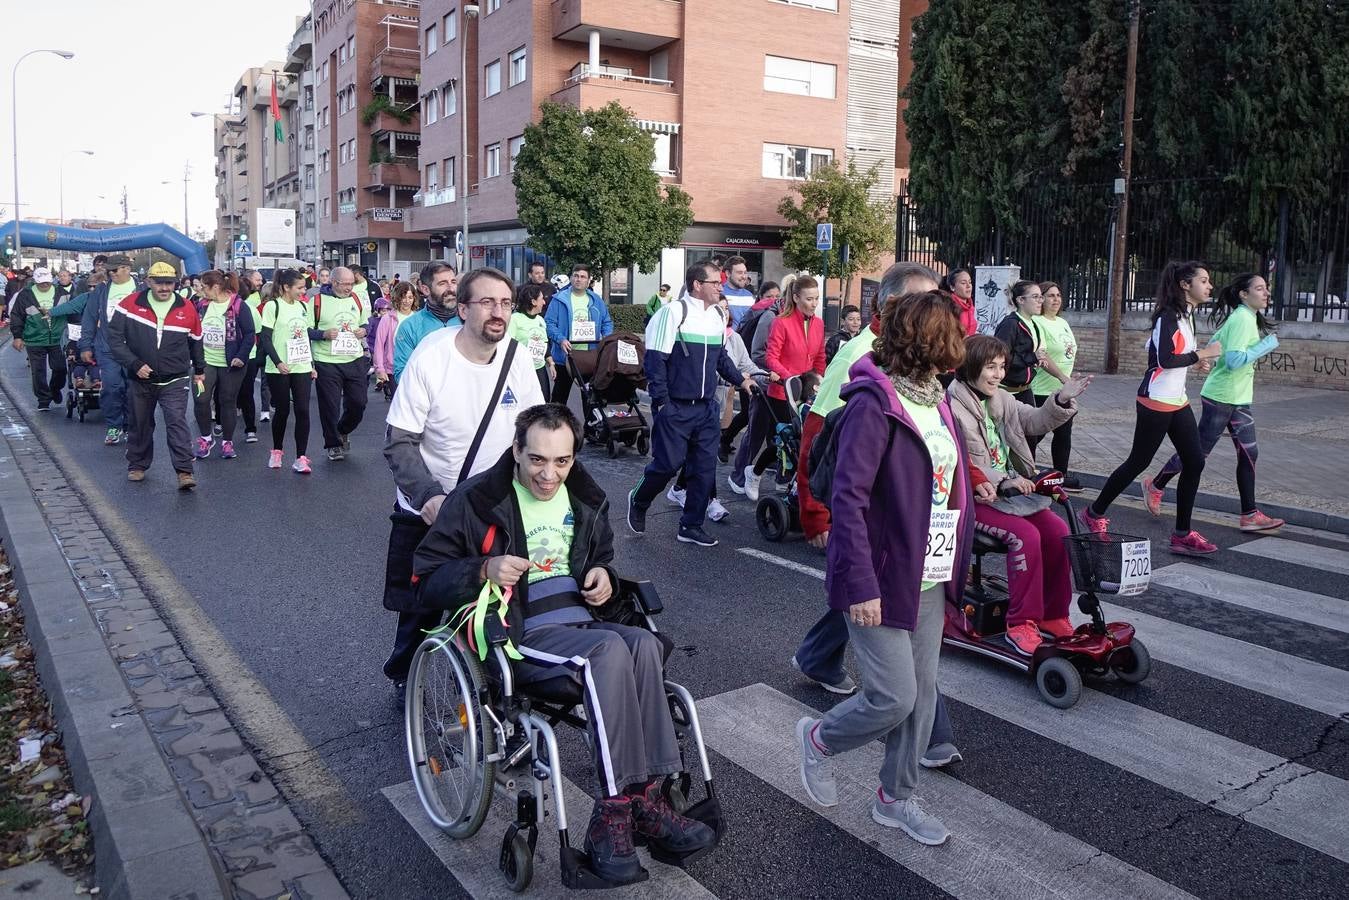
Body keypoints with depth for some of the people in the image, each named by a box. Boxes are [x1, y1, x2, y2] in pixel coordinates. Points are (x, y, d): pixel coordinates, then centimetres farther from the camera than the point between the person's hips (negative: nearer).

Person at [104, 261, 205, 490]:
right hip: (141, 380, 1)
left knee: (177, 422, -14)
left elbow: (196, 342, 14)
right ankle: (137, 465, 32)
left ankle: (185, 471, -17)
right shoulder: (130, 304, -5)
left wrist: (199, 371, 23)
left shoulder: (187, 309, -1)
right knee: (140, 424, 15)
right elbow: (114, 338, -5)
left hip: (175, 381, -1)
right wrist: (134, 364, -14)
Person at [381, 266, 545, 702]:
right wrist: (430, 496, -31)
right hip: (426, 507, -2)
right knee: (419, 605, 10)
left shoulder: (517, 358, -10)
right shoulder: (430, 357, -20)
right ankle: (403, 676, 37)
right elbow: (400, 444, -17)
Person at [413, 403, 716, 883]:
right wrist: (484, 571, -22)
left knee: (644, 643, -28)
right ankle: (618, 805, -26)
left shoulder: (584, 498, 13)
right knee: (610, 651, -33)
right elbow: (427, 582, -3)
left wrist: (604, 575, 5)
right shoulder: (477, 500, -4)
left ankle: (643, 797, -23)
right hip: (519, 636, -5)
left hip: (583, 621, 5)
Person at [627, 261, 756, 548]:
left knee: (705, 467, 6)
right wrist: (661, 401, -16)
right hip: (675, 406, -6)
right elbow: (655, 359, -13)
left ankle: (691, 526, 18)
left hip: (707, 407, 7)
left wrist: (740, 379, 13)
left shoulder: (718, 315, 9)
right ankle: (638, 501, 27)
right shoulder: (674, 312, -12)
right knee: (668, 462, -2)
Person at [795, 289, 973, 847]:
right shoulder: (875, 402, -18)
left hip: (929, 578, 8)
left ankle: (896, 800, 32)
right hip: (883, 577, -8)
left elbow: (951, 486, 14)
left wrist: (957, 565, 11)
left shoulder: (934, 398, 9)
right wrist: (861, 585, -24)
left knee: (921, 695, 14)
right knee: (893, 697, -5)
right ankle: (819, 740, 24)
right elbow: (848, 498, -22)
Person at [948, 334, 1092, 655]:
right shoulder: (953, 408, -14)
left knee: (1058, 530, -11)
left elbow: (1035, 421, 12)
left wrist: (1062, 400, -6)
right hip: (974, 500, -7)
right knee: (1025, 535, -27)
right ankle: (1021, 623, -13)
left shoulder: (1000, 400, 12)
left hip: (1009, 490, 7)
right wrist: (1004, 482, -28)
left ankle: (1053, 614, 6)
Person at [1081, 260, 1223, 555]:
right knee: (1138, 462, 1)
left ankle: (1182, 534, 8)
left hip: (1178, 401, 9)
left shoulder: (1186, 316, 14)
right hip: (1157, 401, -9)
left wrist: (1195, 361, 7)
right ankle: (1094, 513, 18)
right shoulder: (1168, 315, -15)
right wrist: (1201, 354, -14)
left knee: (1194, 462, 3)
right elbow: (1165, 359, -24)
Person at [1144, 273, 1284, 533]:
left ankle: (1250, 515, 6)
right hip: (1221, 397, -10)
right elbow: (1234, 360, -25)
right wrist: (1265, 346, -19)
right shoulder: (1242, 319, -17)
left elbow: (1215, 345, 21)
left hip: (1239, 399, 10)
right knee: (1198, 452, 1)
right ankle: (1155, 486, 19)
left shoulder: (1248, 318, 14)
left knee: (1249, 454, 4)